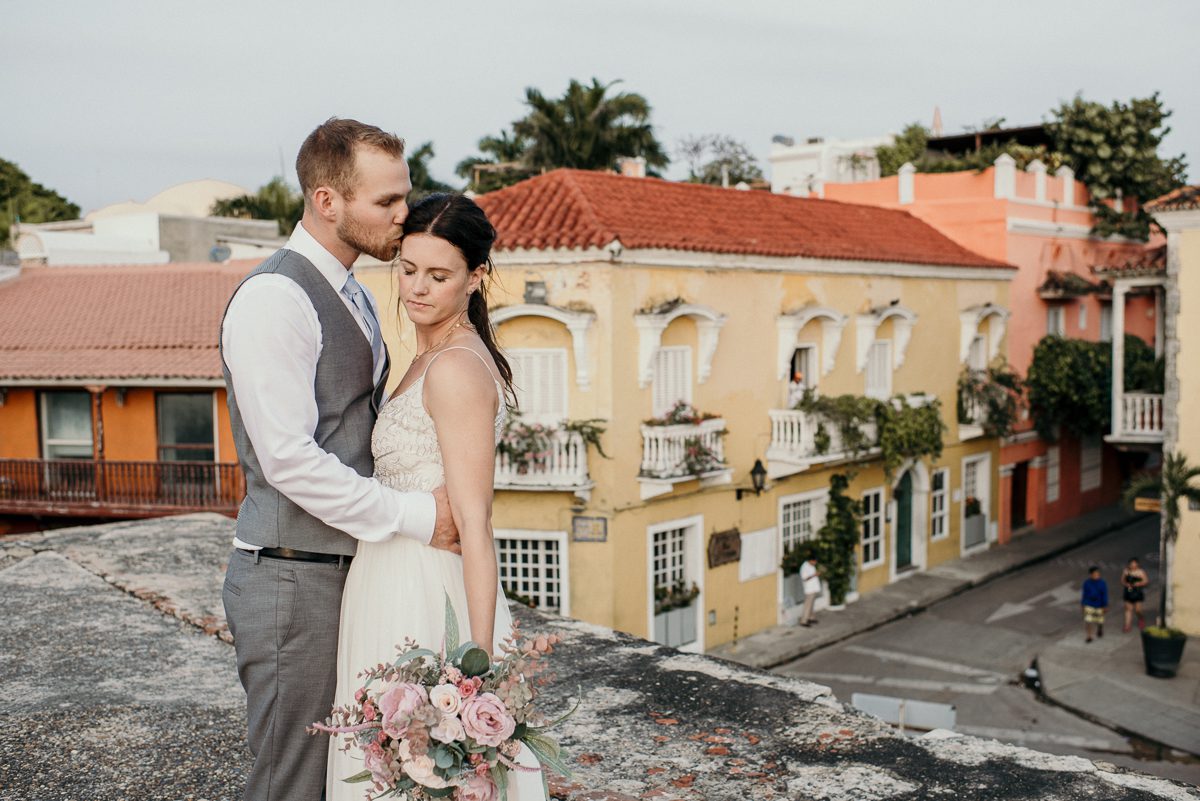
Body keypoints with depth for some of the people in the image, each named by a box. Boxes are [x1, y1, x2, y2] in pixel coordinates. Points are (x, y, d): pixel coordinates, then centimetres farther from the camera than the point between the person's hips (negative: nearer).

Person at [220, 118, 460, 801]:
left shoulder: (355, 297, 15)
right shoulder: (273, 297, -15)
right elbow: (288, 459, -21)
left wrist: (445, 500, 7)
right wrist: (416, 517, -17)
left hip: (349, 571, 9)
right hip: (293, 580, -9)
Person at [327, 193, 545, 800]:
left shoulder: (456, 369, -17)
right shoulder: (432, 358, 13)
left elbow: (474, 523, -21)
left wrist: (479, 656, -22)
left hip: (424, 601, -9)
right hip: (399, 586, 9)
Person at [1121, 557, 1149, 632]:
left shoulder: (1140, 572, -8)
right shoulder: (1126, 571, 1)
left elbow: (1146, 580, -4)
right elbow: (1122, 580, 9)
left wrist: (1139, 584, -20)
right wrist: (1126, 584, -12)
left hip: (1137, 593, -3)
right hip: (1128, 592, 3)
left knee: (1137, 610, 0)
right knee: (1128, 609, 3)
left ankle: (1141, 618, 34)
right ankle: (1128, 625, 6)